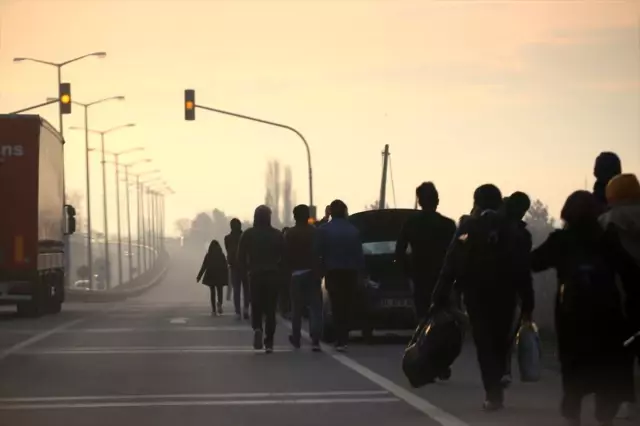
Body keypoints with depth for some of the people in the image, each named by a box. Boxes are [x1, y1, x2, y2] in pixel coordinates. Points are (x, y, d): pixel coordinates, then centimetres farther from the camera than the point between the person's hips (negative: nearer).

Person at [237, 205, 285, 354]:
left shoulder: (248, 235, -1)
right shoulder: (277, 235, 0)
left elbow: (241, 257, -3)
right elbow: (284, 256, -2)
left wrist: (246, 272, 8)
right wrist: (279, 272, 8)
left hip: (255, 275, 0)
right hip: (273, 275, 0)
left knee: (256, 306, 11)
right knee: (270, 308, 5)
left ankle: (257, 329, -18)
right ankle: (268, 342, 0)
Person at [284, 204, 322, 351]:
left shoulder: (290, 234, -2)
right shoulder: (315, 232, -4)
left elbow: (286, 256, -5)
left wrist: (289, 272, 4)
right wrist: (319, 271, -2)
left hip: (296, 274, 1)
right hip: (312, 273, -1)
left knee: (297, 307, 14)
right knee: (315, 307, -2)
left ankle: (296, 338, 23)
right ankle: (315, 340, -14)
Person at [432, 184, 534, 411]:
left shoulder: (468, 228, -5)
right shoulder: (510, 229, 1)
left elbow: (451, 264, -9)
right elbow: (522, 268, -1)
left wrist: (441, 296, -7)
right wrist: (527, 302, 2)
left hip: (477, 294, -2)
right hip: (504, 294, 2)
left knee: (485, 343, 2)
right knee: (500, 341, 16)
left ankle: (493, 393, -7)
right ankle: (496, 390, 19)